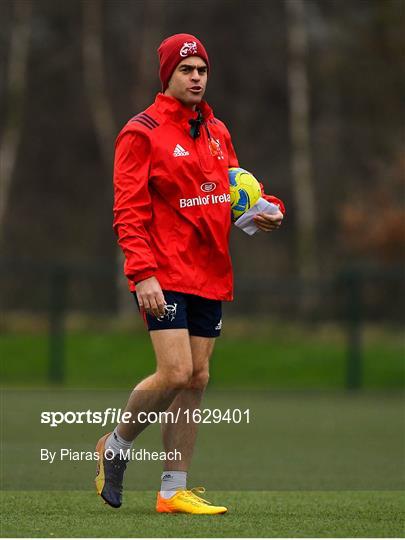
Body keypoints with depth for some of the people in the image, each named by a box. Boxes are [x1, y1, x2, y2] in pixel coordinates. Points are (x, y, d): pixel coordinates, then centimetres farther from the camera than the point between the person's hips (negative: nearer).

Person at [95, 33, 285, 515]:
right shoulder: (142, 133, -6)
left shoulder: (217, 132, 15)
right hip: (163, 276, -7)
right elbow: (128, 212, -11)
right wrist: (143, 273, -21)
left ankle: (174, 490, 11)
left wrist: (266, 209, 1)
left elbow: (233, 191, 24)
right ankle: (116, 446, 10)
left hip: (210, 275, 7)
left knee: (196, 379, 5)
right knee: (175, 374, -16)